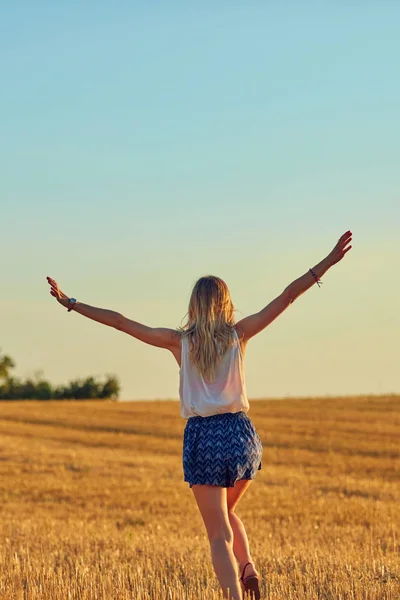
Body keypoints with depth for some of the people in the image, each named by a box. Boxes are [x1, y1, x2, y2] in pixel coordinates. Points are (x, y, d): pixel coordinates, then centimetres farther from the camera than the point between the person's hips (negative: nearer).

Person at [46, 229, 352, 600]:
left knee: (219, 534, 1)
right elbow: (288, 296, 1)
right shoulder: (238, 334, 2)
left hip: (202, 437, -2)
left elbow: (119, 322, 3)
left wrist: (70, 303, 9)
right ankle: (248, 566, 5)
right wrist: (328, 263, 3)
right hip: (241, 433, 2)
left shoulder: (180, 341, 1)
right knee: (227, 513, 28)